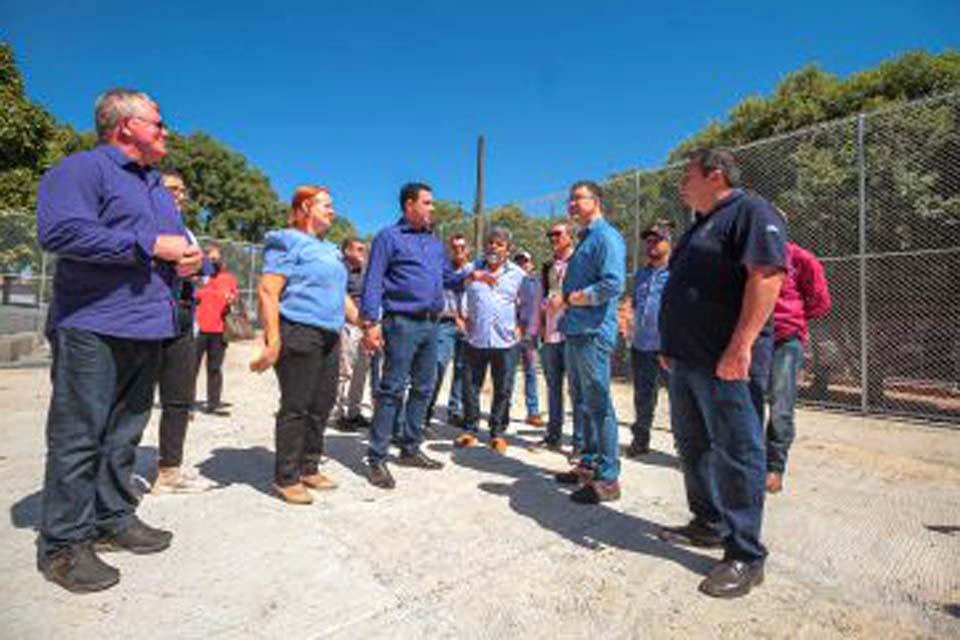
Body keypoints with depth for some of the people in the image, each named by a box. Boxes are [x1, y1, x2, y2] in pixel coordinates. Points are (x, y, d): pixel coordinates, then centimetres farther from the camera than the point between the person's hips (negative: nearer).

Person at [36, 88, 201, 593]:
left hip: (148, 331, 8)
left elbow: (176, 241, 28)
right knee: (78, 436, -1)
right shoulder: (82, 169, -5)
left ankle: (114, 518, 27)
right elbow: (59, 231, -20)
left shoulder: (158, 187, 22)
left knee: (124, 433, 14)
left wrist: (189, 257, 4)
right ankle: (63, 543, 11)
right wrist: (151, 246, -19)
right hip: (92, 328, -8)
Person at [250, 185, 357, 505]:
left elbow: (341, 295, 26)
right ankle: (286, 478, 13)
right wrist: (272, 341, -21)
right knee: (296, 407, -1)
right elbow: (267, 291, -14)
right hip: (298, 334, -8)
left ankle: (309, 469, 27)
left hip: (329, 338, 8)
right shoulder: (287, 243, -4)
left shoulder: (329, 249, 21)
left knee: (322, 406, 12)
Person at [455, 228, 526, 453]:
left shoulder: (518, 274, 5)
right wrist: (464, 317, 8)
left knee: (503, 390, 5)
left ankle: (498, 433, 20)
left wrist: (522, 326, 4)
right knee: (470, 386, 6)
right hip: (475, 340, 1)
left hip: (505, 341, -1)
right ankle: (470, 430, 22)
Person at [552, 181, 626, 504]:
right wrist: (565, 301, 7)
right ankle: (589, 464, 28)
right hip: (574, 332, 10)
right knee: (583, 403, 15)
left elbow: (613, 284, -21)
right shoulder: (583, 240, 22)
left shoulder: (606, 237, -8)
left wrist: (570, 299, -12)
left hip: (593, 332, -10)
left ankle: (607, 479, 6)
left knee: (598, 404, -5)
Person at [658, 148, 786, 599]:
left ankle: (745, 556, 10)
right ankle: (708, 525, 31)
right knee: (692, 444, 16)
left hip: (725, 360, -10)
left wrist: (741, 344, -27)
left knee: (734, 452, -3)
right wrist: (671, 344, 22)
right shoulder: (702, 224, 23)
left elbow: (767, 275, -20)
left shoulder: (750, 211, -6)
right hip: (686, 359, 10)